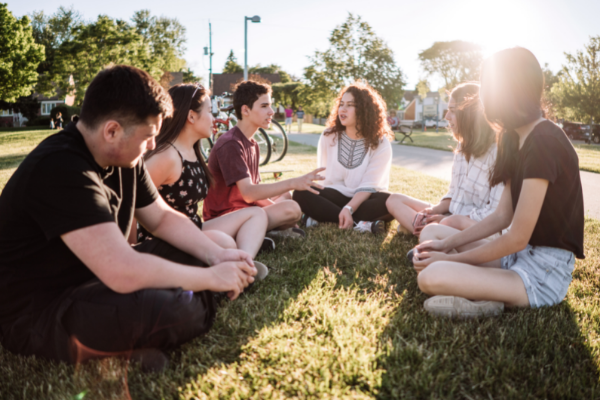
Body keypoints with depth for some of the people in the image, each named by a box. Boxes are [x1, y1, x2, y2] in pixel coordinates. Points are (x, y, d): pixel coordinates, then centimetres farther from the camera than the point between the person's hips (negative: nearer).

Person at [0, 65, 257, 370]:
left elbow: (163, 218, 10)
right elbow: (124, 273, -37)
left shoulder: (124, 159, 1)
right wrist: (211, 278, -24)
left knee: (196, 253, 4)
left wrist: (217, 256, -6)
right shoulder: (59, 170, -29)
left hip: (96, 279, 10)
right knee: (174, 311, -33)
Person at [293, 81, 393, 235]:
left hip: (364, 199, -1)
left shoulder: (380, 144, -9)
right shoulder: (329, 136, -1)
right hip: (336, 196, 2)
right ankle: (360, 223, -33)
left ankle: (322, 217, -30)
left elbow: (368, 186, -16)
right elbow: (323, 173, 3)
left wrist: (348, 209, -31)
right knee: (301, 194, -26)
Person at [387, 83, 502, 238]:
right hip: (452, 218, 9)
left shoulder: (497, 152, -18)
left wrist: (447, 220, -19)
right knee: (395, 200, 3)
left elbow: (497, 214, -21)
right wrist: (434, 210, -4)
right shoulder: (463, 146, 10)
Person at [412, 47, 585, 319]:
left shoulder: (544, 143, -20)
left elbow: (517, 238, -20)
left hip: (545, 270, -10)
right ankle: (482, 293, -4)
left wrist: (450, 259, -11)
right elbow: (502, 216, 11)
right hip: (520, 255, 10)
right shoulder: (517, 139, 10)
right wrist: (447, 244, 3)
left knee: (431, 278, -31)